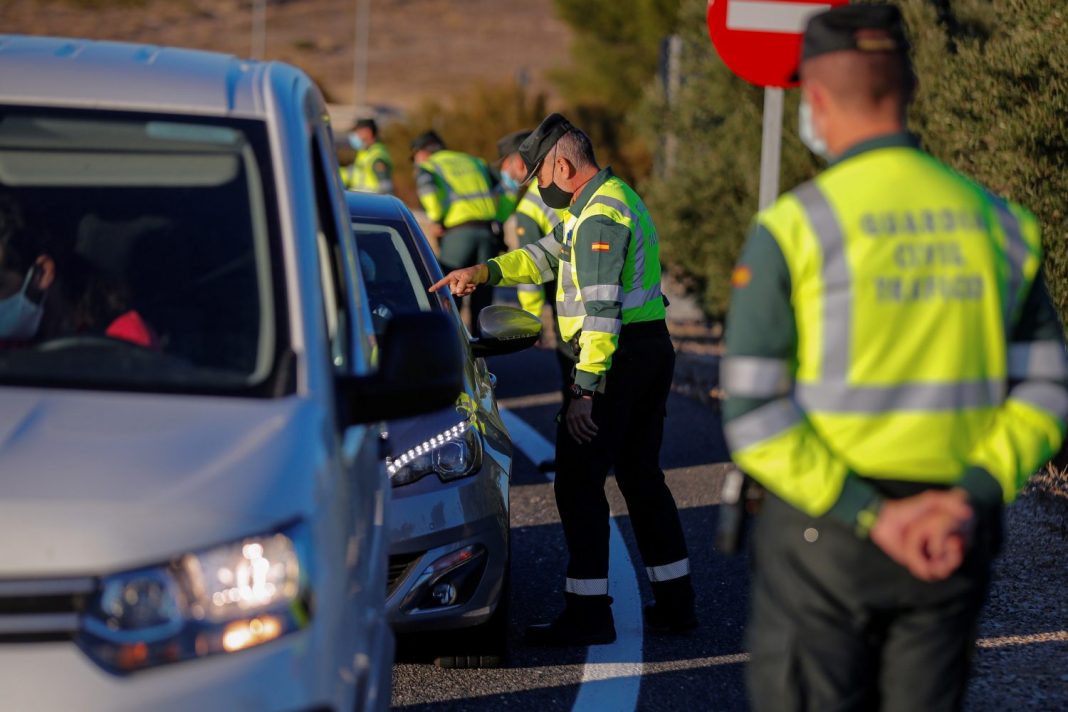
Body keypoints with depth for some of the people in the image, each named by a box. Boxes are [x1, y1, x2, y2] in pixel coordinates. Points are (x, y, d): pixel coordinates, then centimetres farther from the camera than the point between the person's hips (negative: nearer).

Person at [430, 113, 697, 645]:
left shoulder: (600, 215, -17)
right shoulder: (610, 200, 17)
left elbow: (601, 308, -23)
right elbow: (548, 256, 26)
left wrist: (585, 387, -25)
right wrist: (484, 272, 14)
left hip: (619, 356, -10)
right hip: (652, 350, 10)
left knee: (578, 481, -5)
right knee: (641, 476, 17)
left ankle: (588, 612, -4)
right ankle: (674, 603, 21)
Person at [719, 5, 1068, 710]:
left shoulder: (791, 228, -9)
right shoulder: (996, 223, 4)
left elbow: (753, 415, -14)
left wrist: (868, 516, -14)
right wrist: (973, 501, -9)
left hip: (822, 534, -4)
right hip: (954, 546, 4)